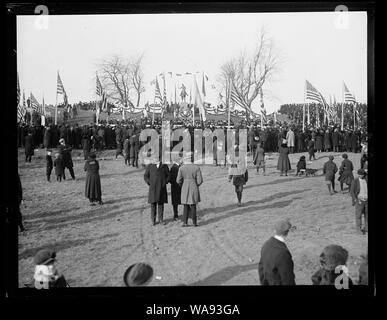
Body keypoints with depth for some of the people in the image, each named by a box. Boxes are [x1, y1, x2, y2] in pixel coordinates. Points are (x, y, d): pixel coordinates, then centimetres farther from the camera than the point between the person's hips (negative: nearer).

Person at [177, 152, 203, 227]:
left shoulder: (181, 168, -5)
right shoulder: (196, 168, -8)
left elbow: (178, 180, -3)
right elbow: (200, 180, -8)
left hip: (185, 189, 1)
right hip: (194, 188, -1)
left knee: (186, 206, 13)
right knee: (193, 206, 10)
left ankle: (185, 222, 8)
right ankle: (194, 222, 15)